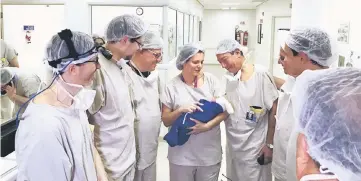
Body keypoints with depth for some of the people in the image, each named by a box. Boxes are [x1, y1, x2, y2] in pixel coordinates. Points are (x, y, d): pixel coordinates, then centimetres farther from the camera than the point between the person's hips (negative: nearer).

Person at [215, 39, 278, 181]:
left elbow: (274, 111, -12)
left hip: (254, 148, -5)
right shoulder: (227, 78, 5)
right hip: (232, 147, 6)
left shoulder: (260, 74, -12)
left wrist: (269, 144, -12)